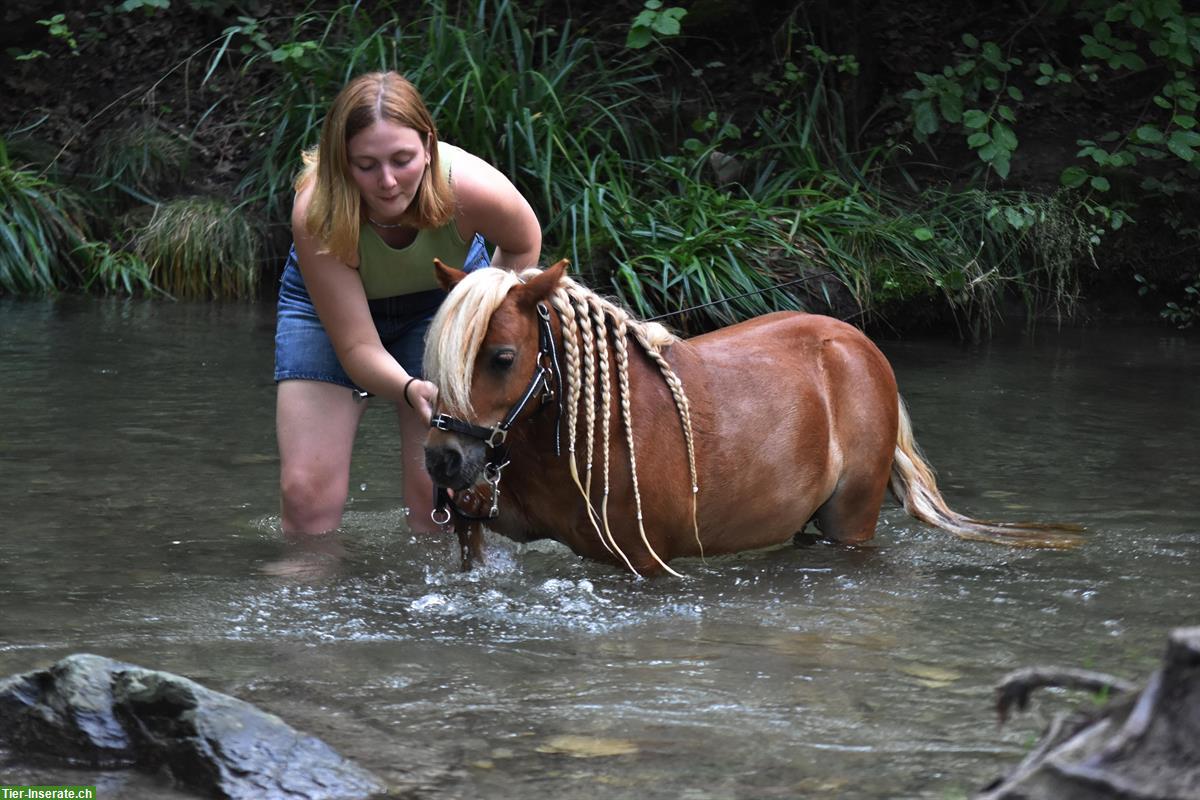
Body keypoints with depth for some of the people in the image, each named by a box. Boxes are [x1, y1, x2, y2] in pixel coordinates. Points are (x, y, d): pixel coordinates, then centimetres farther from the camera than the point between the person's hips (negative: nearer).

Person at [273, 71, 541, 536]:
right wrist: (411, 390, -53)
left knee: (438, 489, -11)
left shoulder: (472, 188, -34)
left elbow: (522, 245, -8)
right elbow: (357, 347, -33)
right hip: (330, 304, -1)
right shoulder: (316, 216, -38)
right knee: (306, 489, -12)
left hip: (443, 295, 1)